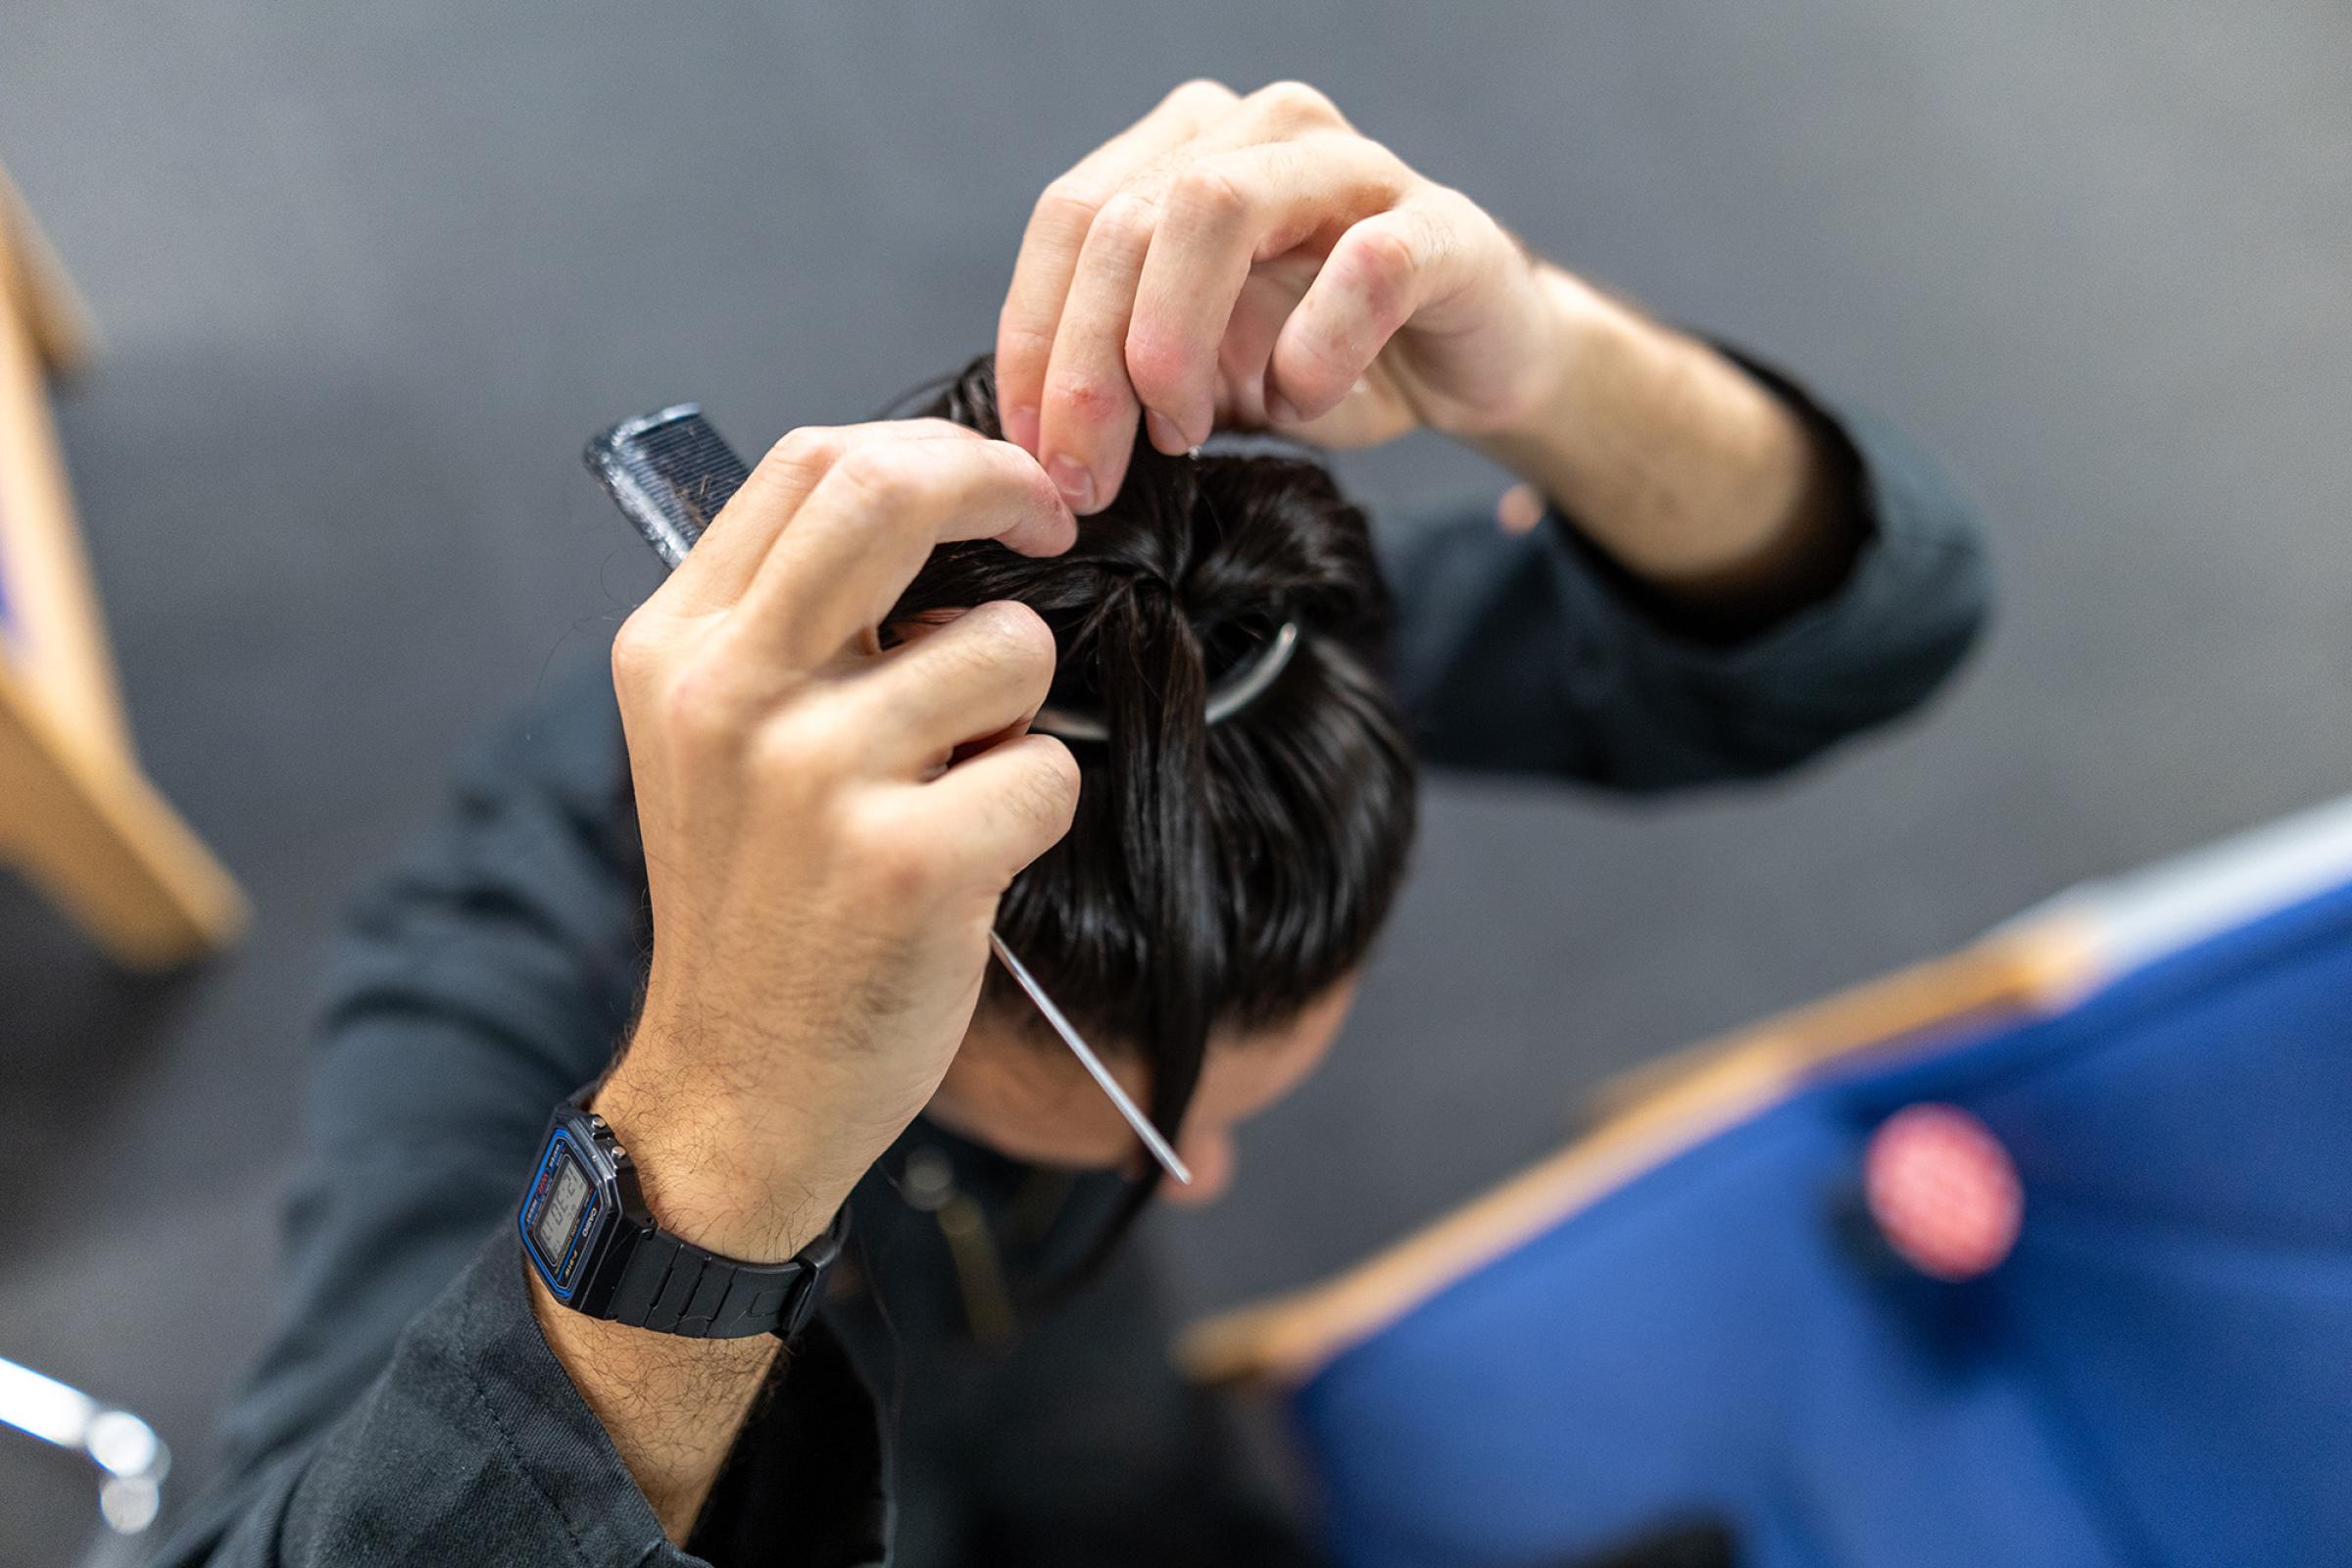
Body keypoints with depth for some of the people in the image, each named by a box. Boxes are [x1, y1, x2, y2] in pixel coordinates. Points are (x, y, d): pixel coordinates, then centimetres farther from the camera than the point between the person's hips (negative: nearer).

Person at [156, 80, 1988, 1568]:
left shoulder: (1238, 634, -32)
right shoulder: (494, 982, -41)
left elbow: (1877, 608, -34)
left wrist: (1538, 355, -54)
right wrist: (717, 1152, -68)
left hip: (1067, 1384, 2)